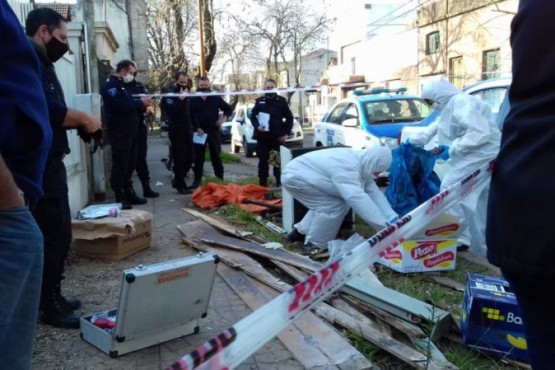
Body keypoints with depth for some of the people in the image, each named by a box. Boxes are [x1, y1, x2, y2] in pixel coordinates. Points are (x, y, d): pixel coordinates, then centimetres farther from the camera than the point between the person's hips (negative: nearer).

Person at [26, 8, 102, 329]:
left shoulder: (41, 64, 19)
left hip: (49, 163, 10)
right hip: (40, 165, -10)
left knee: (56, 234, 15)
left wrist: (80, 122, -1)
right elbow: (47, 110, -27)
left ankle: (52, 297, 25)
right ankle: (50, 306, 8)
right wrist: (84, 118, -12)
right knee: (55, 235, -4)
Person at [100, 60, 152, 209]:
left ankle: (129, 193, 21)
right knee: (120, 166, -7)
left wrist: (141, 102, 1)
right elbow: (120, 106, -24)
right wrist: (140, 103, -17)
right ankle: (120, 198, -3)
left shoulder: (121, 85, 22)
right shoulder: (110, 85, -11)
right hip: (120, 133, -10)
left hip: (130, 131, 10)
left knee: (130, 164, 13)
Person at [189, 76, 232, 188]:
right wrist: (196, 128, -12)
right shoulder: (193, 99, 3)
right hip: (199, 131, 0)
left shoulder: (216, 98, 5)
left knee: (216, 155, 7)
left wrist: (224, 118, -7)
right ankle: (197, 180, 10)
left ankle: (220, 179, 15)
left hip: (213, 130, 0)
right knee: (198, 157, 3)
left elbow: (228, 109, 11)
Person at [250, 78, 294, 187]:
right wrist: (257, 126, -9)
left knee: (279, 161, 3)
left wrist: (286, 133, -3)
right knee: (263, 161, 5)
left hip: (277, 137, -1)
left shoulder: (281, 101, 2)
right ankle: (263, 184, 13)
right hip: (262, 137, 1)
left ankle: (279, 183, 12)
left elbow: (289, 118, 6)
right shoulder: (259, 101, 6)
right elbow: (253, 117, 11)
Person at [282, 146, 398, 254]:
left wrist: (392, 217, -10)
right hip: (295, 176, -10)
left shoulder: (361, 162, 1)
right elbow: (358, 198, -38)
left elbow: (373, 191, -1)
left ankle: (301, 232, 29)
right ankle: (313, 243, 0)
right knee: (334, 205, -12)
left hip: (298, 175, 10)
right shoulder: (347, 167, -31)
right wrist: (385, 225, -36)